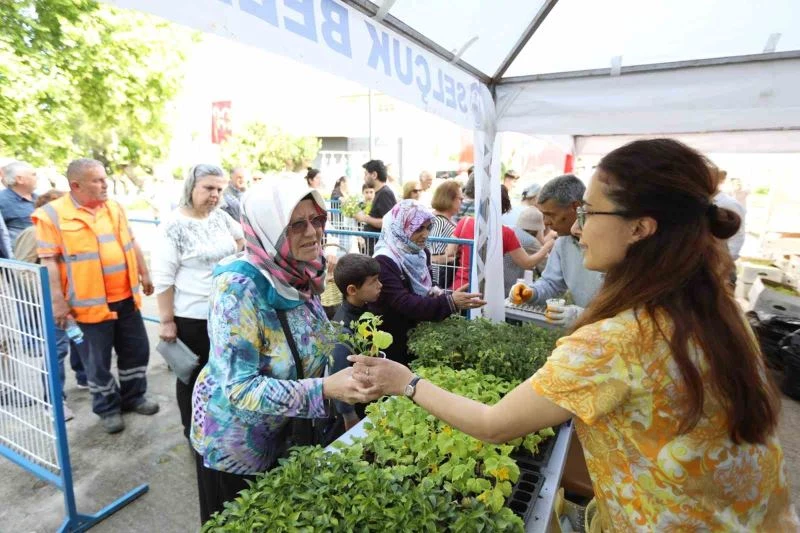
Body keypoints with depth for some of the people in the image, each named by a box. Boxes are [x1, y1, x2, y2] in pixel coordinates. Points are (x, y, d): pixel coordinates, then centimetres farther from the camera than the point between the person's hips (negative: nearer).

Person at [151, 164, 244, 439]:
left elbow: (242, 237, 23)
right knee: (193, 374, 12)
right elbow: (163, 278, -15)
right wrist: (166, 321, -15)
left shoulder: (221, 217, 2)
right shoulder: (173, 226, -15)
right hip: (191, 317, -6)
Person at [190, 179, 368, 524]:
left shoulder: (300, 273, -11)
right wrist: (324, 389, -38)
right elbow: (238, 389, -31)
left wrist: (348, 374, -10)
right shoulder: (239, 287, -30)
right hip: (234, 442, -5)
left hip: (286, 432, 6)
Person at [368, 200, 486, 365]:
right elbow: (405, 304, -33)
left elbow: (426, 291, 8)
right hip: (391, 342, -7)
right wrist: (449, 302, -41)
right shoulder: (384, 262, -23)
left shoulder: (421, 253, 2)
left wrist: (439, 294, -15)